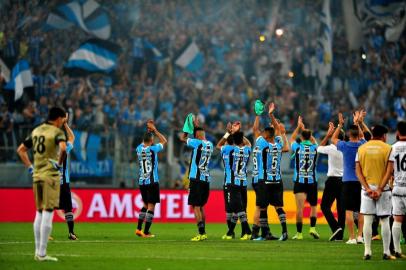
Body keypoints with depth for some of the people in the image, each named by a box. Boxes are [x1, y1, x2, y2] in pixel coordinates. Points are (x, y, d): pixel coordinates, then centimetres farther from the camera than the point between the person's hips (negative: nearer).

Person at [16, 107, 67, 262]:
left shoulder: (36, 131, 14)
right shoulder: (57, 132, -8)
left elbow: (21, 149, 20)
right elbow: (63, 148, -28)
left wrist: (30, 167, 17)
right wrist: (59, 163, -13)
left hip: (37, 176, 7)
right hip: (51, 176, -7)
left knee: (39, 213, 13)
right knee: (48, 214, -7)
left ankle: (38, 252, 15)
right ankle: (42, 254, -10)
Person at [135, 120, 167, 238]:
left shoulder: (139, 149, 2)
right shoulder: (152, 149, -11)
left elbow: (144, 142, 27)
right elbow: (164, 141, 5)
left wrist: (149, 130, 26)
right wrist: (154, 130, 8)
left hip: (141, 182, 6)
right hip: (152, 182, -6)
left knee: (146, 204, 19)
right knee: (151, 206, -2)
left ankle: (139, 229, 13)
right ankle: (146, 232, -4)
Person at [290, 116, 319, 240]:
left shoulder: (297, 148, -4)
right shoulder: (314, 148, 0)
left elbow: (292, 139, 19)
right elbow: (314, 140, 25)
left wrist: (299, 127, 26)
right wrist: (305, 129, 31)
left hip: (299, 182, -1)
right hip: (312, 181, 1)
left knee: (300, 207, -5)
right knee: (313, 206, 16)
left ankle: (299, 233, -6)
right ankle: (312, 228, 0)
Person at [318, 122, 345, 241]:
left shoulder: (331, 148, -11)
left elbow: (319, 148, 9)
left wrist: (328, 135, 14)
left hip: (333, 180, -4)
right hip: (344, 181, 5)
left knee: (325, 206, 3)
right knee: (341, 208, 7)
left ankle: (335, 227, -16)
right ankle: (339, 235, 7)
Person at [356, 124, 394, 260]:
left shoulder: (361, 148, 6)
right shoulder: (387, 148, -3)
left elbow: (358, 171, 0)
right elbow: (389, 171, -10)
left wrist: (367, 188, -6)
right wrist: (380, 189, -11)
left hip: (367, 188, 2)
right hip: (383, 188, -2)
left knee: (367, 220, 4)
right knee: (384, 220, 3)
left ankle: (367, 252, 1)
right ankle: (386, 252, 4)